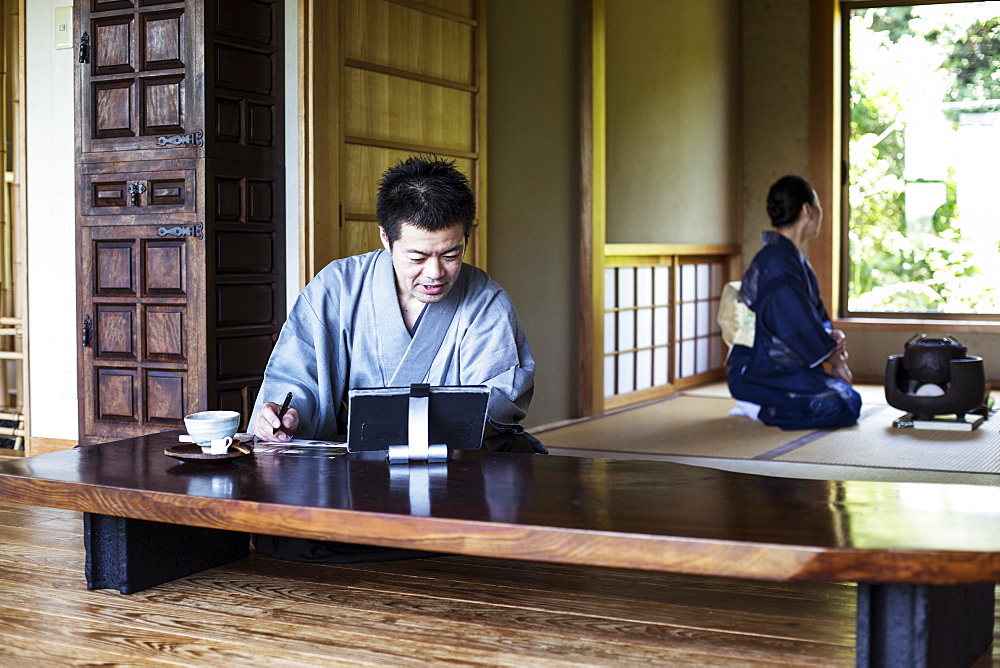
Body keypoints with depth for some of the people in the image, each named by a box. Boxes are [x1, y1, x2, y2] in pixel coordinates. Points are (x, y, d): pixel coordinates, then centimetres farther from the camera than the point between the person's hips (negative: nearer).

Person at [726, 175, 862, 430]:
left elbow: (815, 312, 16)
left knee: (852, 401, 5)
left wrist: (832, 335, -5)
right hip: (758, 370, -10)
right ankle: (758, 408, -7)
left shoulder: (795, 259, 13)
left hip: (783, 365, 10)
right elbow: (798, 324, -19)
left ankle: (760, 406, 8)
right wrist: (833, 359, -7)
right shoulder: (775, 262, -19)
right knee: (835, 407, -22)